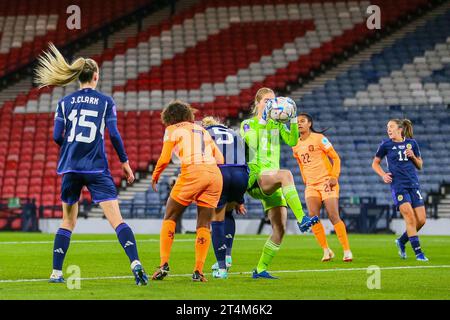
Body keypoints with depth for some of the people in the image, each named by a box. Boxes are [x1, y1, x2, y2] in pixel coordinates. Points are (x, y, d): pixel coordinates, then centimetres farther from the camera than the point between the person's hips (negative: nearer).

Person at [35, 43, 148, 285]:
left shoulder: (65, 102, 6)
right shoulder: (106, 101, 1)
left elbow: (57, 136, 1)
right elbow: (114, 134, -4)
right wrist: (124, 161, 6)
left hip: (71, 168, 3)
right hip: (97, 168, -3)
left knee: (67, 222, 16)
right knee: (117, 220, -8)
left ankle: (56, 272, 14)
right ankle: (135, 263, -24)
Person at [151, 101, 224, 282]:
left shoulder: (172, 129, 12)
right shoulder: (202, 130, 28)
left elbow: (164, 159, 3)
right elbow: (220, 159, 21)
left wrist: (155, 177, 19)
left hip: (192, 172, -4)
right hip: (215, 174, 4)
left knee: (170, 219, 10)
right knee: (204, 225, 10)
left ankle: (164, 264, 1)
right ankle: (198, 271, 3)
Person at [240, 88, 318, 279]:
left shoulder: (277, 124, 18)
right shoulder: (248, 124, 5)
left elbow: (292, 141, 0)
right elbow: (252, 142, -17)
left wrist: (293, 119, -11)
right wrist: (262, 120, -23)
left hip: (272, 182, 6)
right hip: (255, 178, -6)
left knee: (280, 229, -5)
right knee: (285, 174, -39)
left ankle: (261, 269, 7)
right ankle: (302, 219, -48)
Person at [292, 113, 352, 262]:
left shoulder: (319, 138, -5)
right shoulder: (295, 145, 11)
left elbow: (335, 158, -4)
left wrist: (334, 177, -13)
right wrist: (305, 180, 15)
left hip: (326, 181, -5)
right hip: (311, 185, 5)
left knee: (333, 216, -11)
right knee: (313, 216, -12)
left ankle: (347, 250, -4)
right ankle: (326, 250, -1)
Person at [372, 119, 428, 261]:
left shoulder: (411, 143, 9)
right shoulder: (386, 144, 3)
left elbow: (420, 165, 16)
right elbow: (375, 163, 13)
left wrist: (413, 156, -4)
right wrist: (383, 175, -4)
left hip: (413, 184, 3)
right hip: (398, 185, -3)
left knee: (421, 220, -3)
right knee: (410, 217, -16)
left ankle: (402, 241, 22)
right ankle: (418, 252, -11)